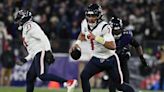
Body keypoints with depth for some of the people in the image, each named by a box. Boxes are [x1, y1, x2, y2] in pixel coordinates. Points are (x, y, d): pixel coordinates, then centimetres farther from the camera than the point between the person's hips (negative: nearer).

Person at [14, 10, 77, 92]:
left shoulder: (30, 26, -4)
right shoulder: (26, 30, 28)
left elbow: (43, 38, -17)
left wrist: (48, 51, -27)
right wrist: (25, 59, 25)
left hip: (41, 53, -10)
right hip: (37, 55, 10)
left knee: (42, 76, -24)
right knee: (30, 78, 11)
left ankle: (69, 82, -33)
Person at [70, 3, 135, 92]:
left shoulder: (104, 27, -25)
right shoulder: (85, 23, -4)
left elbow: (112, 46, -32)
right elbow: (82, 35, 20)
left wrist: (97, 38, -38)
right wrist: (77, 43, 1)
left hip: (110, 60, -6)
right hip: (96, 58, 6)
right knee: (84, 76, -16)